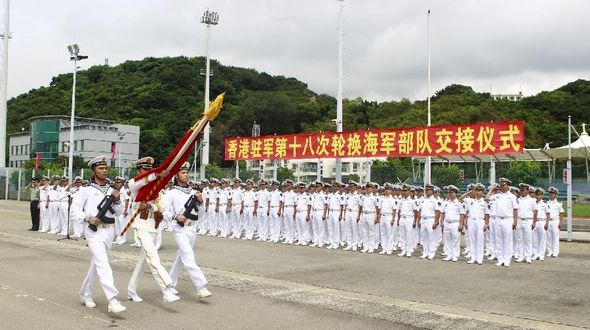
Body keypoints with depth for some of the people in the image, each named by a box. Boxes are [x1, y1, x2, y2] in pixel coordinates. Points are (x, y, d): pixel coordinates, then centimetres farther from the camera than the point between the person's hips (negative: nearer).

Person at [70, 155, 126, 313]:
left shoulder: (111, 190, 12)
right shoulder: (86, 190, -2)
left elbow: (118, 213, 14)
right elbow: (75, 210, -3)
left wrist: (117, 200, -4)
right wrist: (88, 218, -17)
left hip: (109, 230, 5)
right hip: (94, 230, -5)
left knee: (96, 263, 16)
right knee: (103, 264, -15)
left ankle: (85, 294, 34)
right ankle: (112, 301, -21)